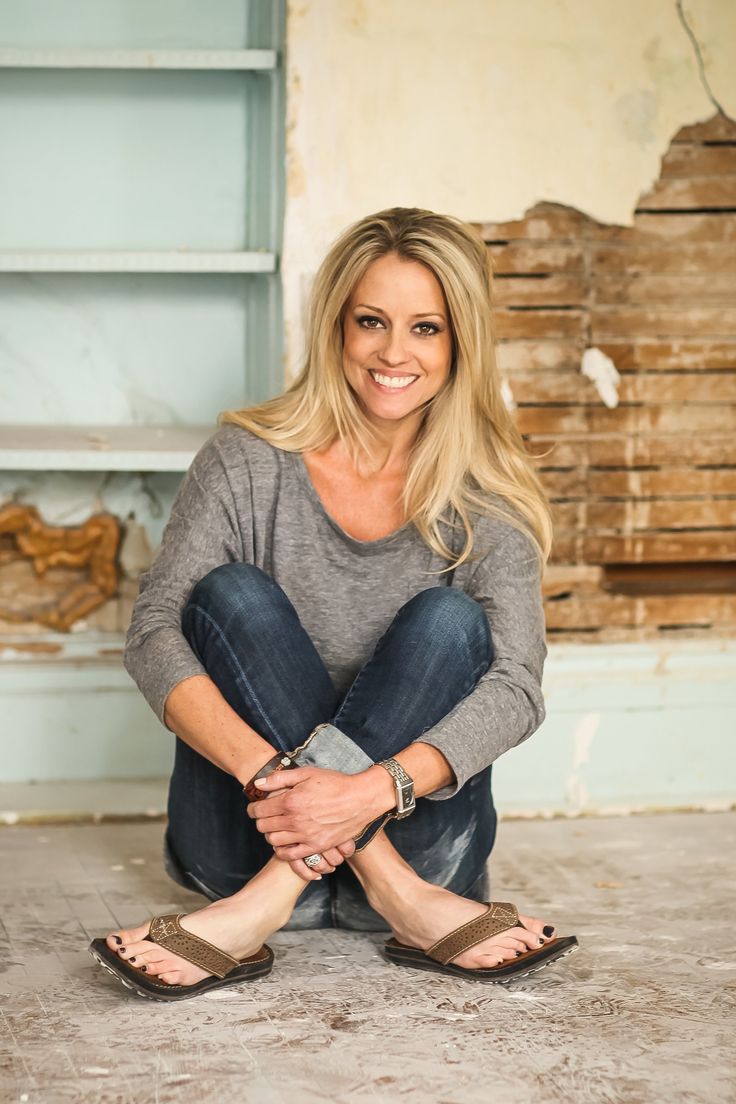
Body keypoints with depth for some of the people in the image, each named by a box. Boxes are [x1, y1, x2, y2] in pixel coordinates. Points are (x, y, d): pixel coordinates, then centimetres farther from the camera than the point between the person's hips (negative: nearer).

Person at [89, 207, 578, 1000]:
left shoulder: (486, 500, -2)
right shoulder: (248, 462, -3)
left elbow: (516, 686, -15)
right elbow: (154, 635, -13)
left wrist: (372, 790, -34)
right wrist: (264, 769, -33)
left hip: (413, 834, 0)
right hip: (246, 839, 0)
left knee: (448, 620, -22)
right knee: (233, 595, -20)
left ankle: (266, 907, -34)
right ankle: (399, 900, -33)